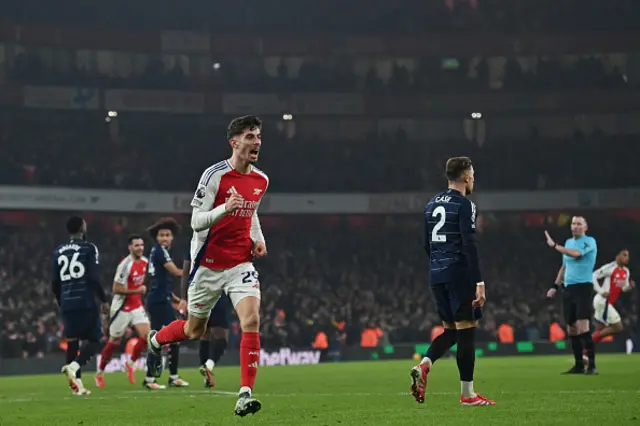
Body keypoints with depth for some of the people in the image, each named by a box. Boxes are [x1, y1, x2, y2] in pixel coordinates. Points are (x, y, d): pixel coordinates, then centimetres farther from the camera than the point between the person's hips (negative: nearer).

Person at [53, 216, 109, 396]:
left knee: (72, 342, 8)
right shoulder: (89, 248, -5)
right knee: (93, 341, 2)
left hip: (67, 303, 5)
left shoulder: (58, 251, 11)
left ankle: (77, 384, 5)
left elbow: (55, 282, 12)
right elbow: (94, 278, -10)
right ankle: (74, 366, -23)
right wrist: (104, 300, -1)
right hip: (86, 302, -5)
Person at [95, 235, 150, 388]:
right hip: (122, 308, -6)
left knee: (146, 335, -10)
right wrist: (137, 291, -22)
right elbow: (116, 289, -22)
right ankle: (100, 373, 22)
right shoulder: (125, 265, -22)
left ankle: (130, 364, 11)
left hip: (137, 306, 6)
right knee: (114, 342, 3)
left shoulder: (145, 262, 2)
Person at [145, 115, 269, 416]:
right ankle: (155, 340, 46)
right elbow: (196, 222, -16)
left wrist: (258, 239, 6)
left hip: (241, 264, 4)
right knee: (194, 330, 12)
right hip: (208, 264, -4)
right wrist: (224, 208, -33)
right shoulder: (215, 175, -14)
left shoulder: (261, 181, 4)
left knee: (251, 321, -19)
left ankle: (245, 394, -16)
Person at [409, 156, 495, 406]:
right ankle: (467, 394, 0)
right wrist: (479, 282, -18)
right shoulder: (464, 205, -9)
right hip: (459, 274, -8)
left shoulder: (432, 205, 15)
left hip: (437, 274, 8)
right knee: (466, 330, -2)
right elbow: (469, 245, -17)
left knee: (451, 329, 16)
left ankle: (423, 366, -8)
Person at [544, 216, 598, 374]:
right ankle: (579, 365, 14)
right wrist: (555, 286, 23)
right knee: (571, 329, 7)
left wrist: (554, 245, -16)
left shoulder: (590, 241, -6)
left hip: (583, 287, -7)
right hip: (568, 288, 7)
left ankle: (592, 365, -15)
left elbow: (576, 254, -23)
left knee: (582, 327, -16)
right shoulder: (568, 242, 16)